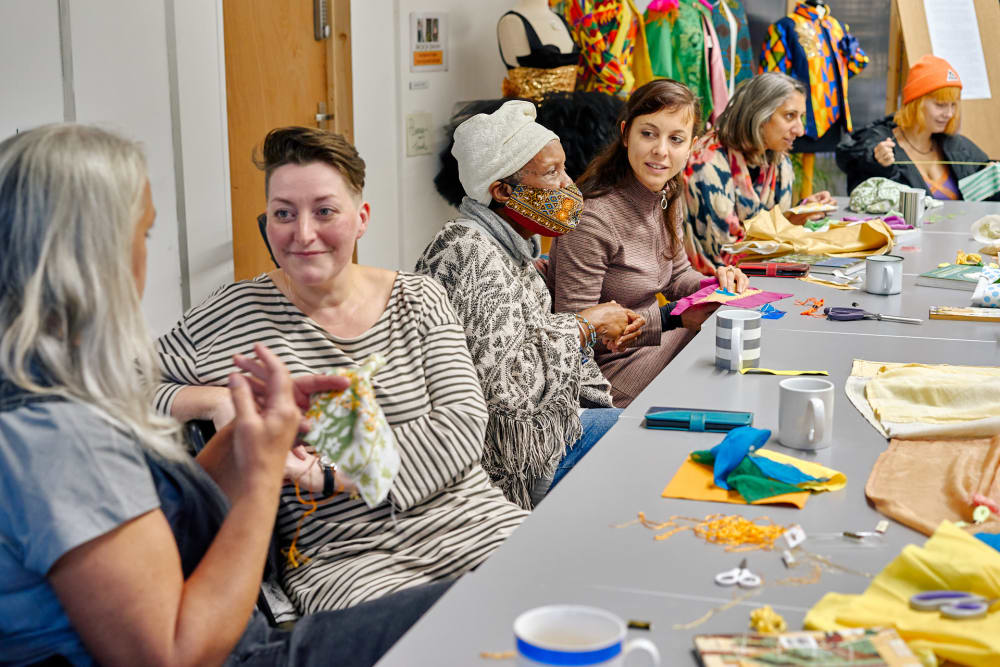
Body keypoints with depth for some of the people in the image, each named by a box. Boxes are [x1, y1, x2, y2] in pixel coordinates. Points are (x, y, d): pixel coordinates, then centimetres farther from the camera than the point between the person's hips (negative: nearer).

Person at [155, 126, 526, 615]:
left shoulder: (419, 298, 8)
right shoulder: (234, 317, 2)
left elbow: (462, 422, -3)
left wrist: (332, 475, -12)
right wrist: (214, 399, -13)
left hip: (473, 525, 4)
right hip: (342, 557, -4)